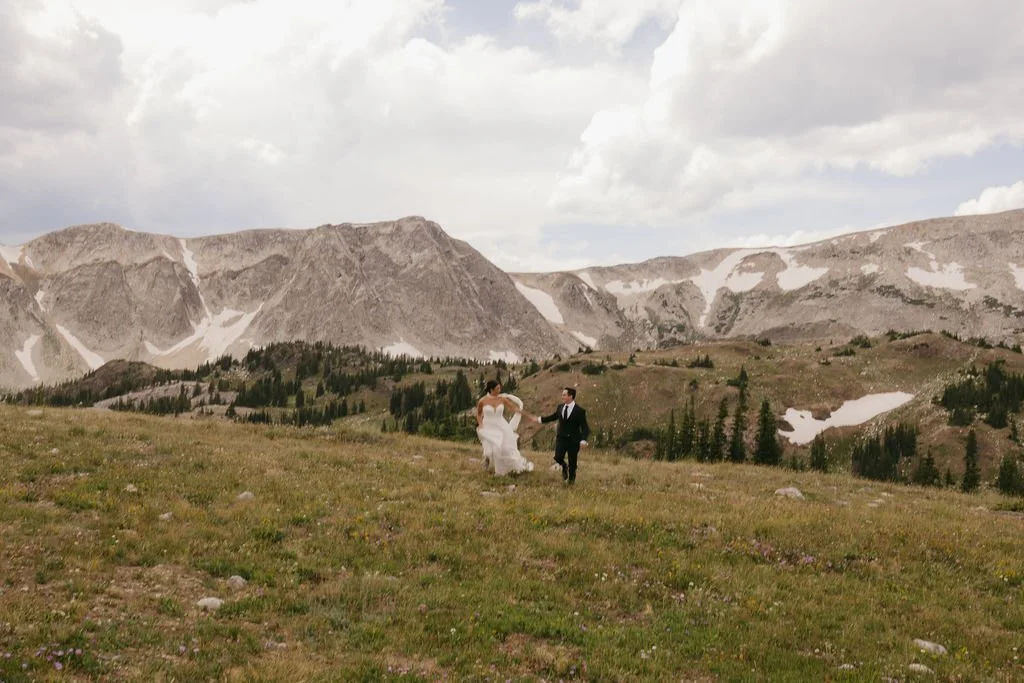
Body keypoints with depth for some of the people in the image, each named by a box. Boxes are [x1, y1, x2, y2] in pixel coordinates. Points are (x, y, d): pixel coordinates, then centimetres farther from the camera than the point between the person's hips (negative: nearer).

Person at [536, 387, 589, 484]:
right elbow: (553, 417, 23)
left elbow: (585, 427, -13)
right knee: (558, 457, -16)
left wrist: (583, 440, -28)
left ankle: (571, 478, 33)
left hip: (573, 439, -3)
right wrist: (540, 419, 17)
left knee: (572, 461, 6)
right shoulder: (560, 407, 4)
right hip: (561, 438, 3)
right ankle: (564, 466, 18)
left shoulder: (580, 411, -11)